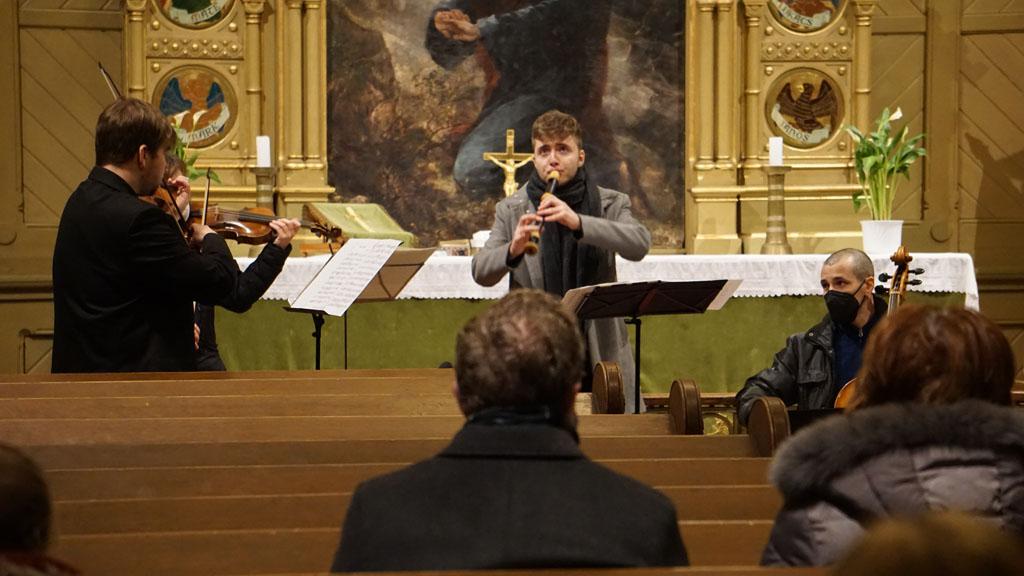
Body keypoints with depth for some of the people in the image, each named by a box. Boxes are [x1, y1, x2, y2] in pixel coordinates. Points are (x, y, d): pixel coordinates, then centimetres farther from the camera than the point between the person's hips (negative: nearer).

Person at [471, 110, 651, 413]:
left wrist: (579, 222, -29)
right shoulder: (511, 210, 6)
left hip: (601, 356, 0)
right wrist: (513, 250, -25)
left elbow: (639, 244, -15)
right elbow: (480, 272, -3)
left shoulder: (611, 204, 4)